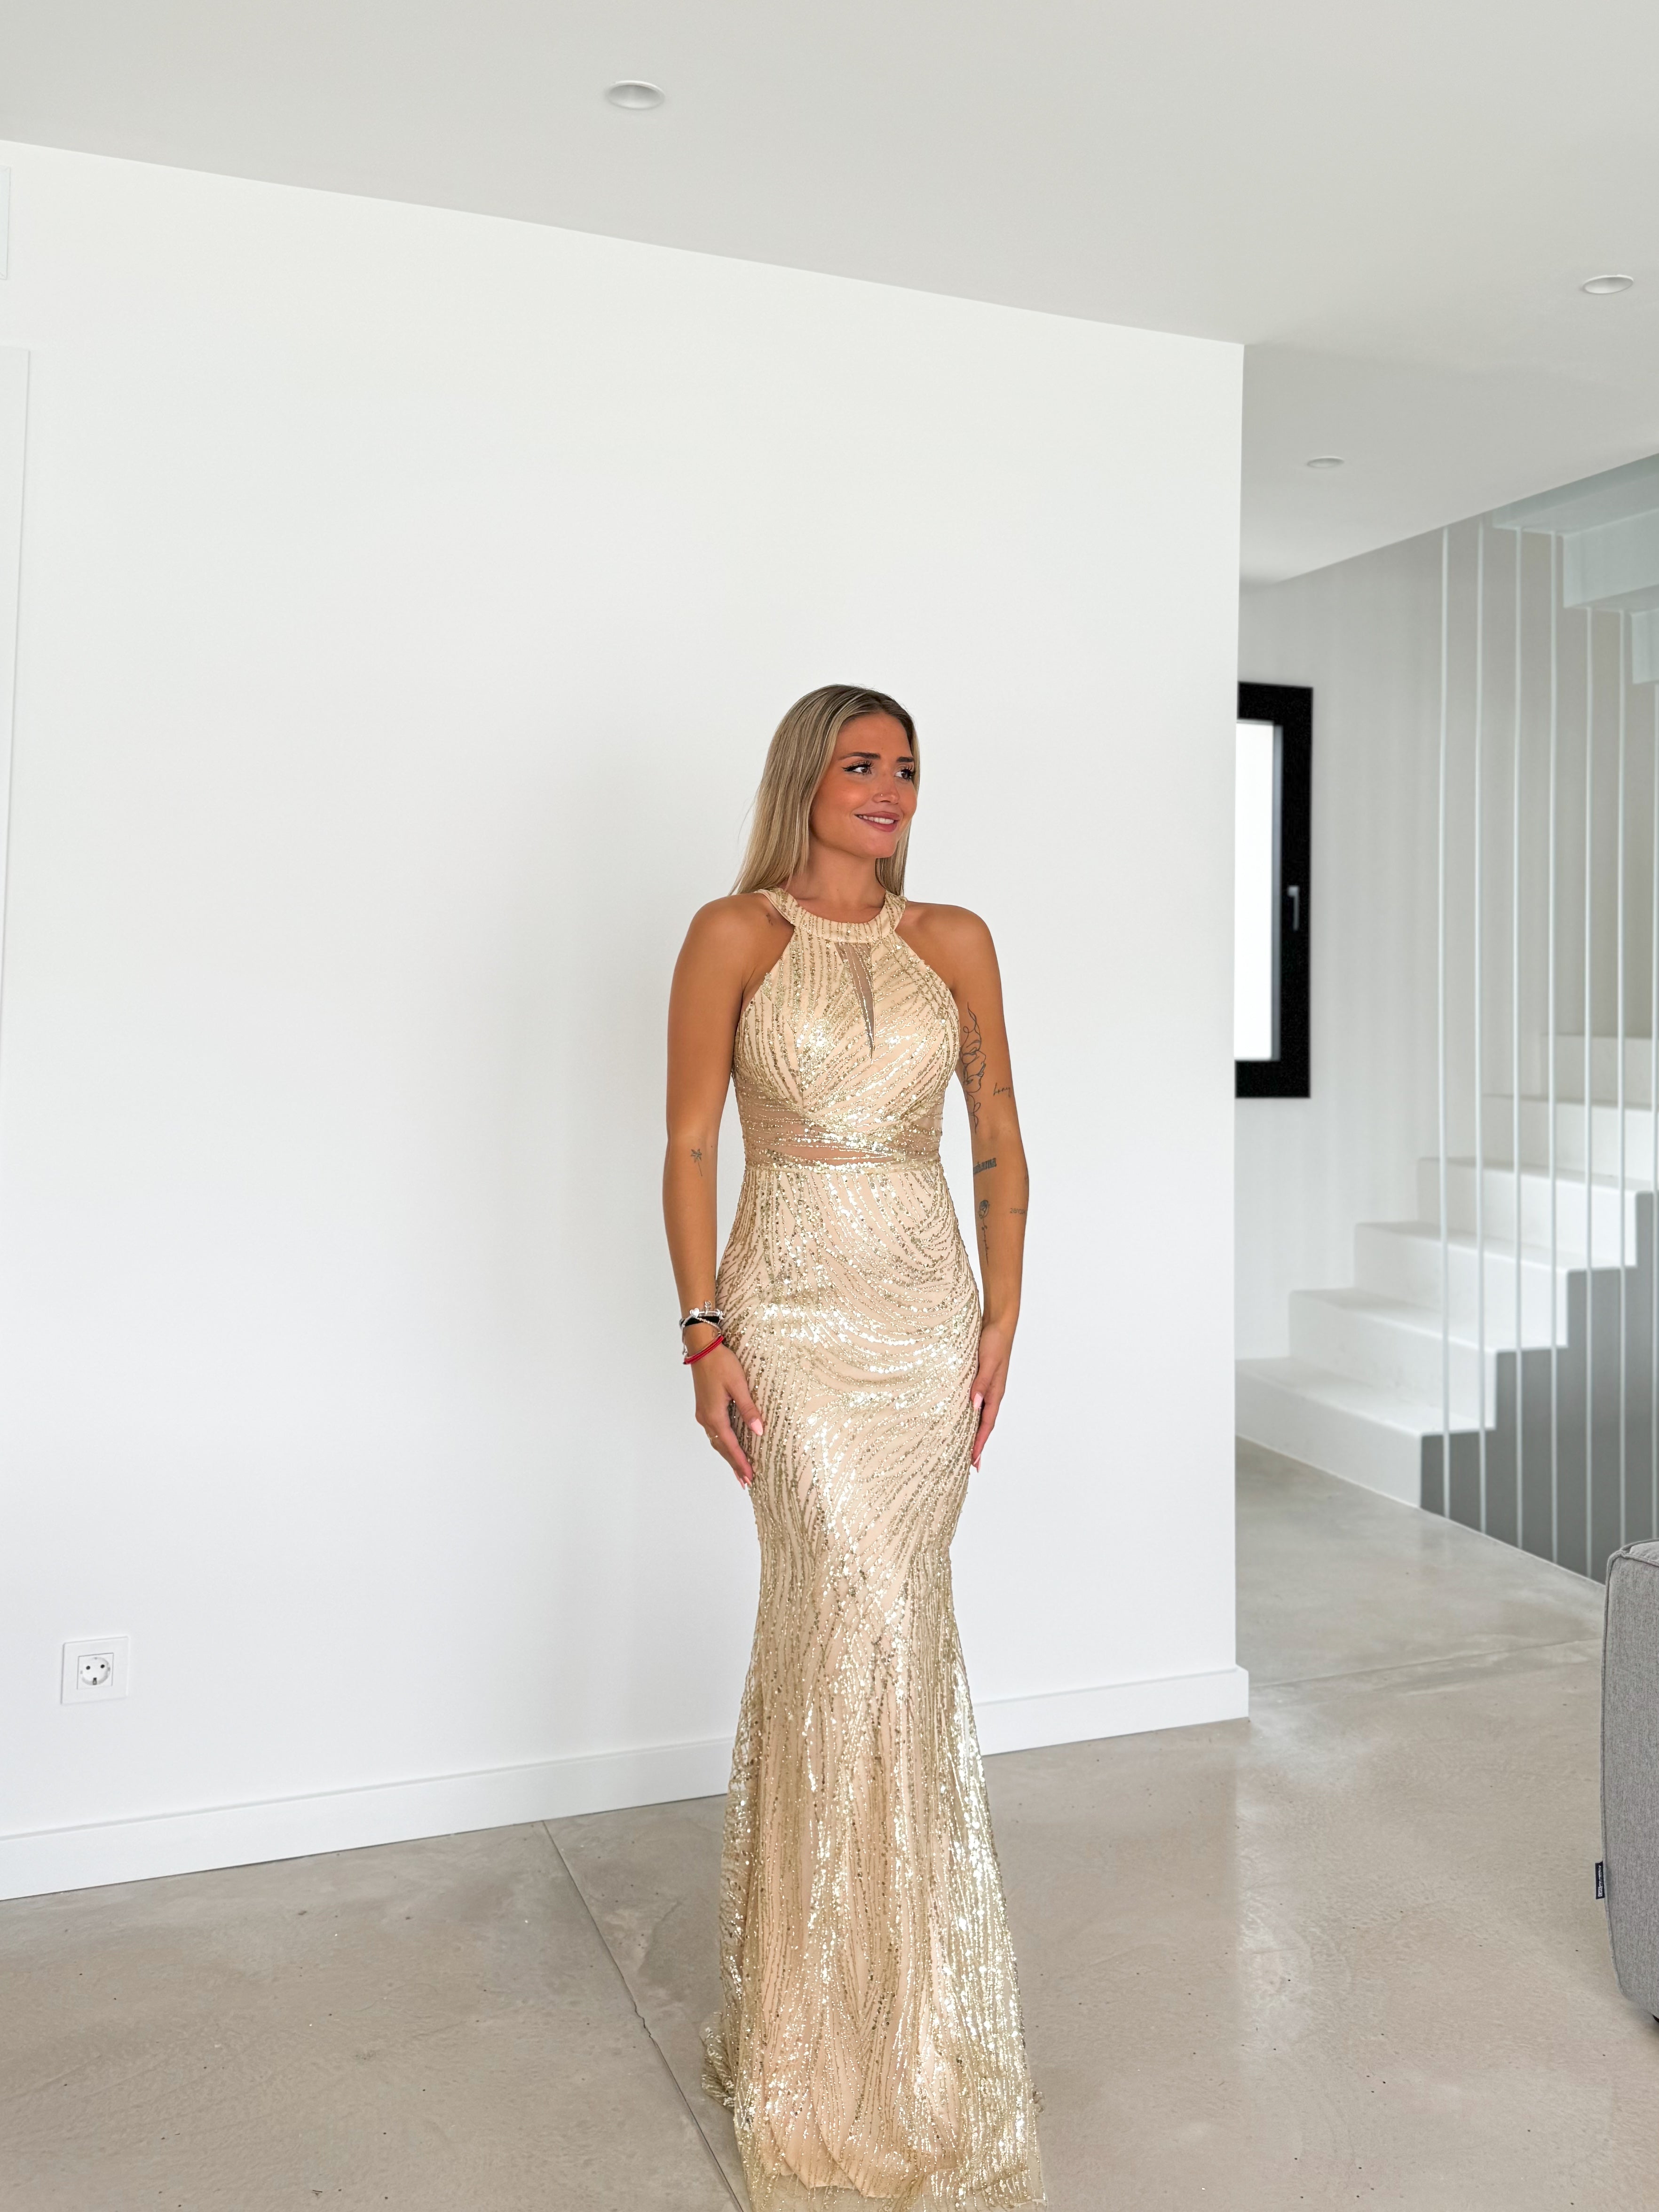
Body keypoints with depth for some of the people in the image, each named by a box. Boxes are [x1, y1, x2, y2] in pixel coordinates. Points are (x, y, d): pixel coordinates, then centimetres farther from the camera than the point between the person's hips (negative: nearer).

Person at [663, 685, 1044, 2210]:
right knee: (873, 1628, -8)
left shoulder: (955, 941, 8)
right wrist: (705, 1333, -9)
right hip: (797, 1308, -3)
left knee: (836, 1631, 9)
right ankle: (888, 2043, 11)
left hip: (931, 1310, 3)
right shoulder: (735, 935, -1)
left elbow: (1001, 1144, 11)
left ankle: (817, 1987, 31)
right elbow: (692, 1143, -2)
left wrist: (1002, 1317, 3)